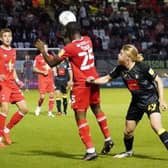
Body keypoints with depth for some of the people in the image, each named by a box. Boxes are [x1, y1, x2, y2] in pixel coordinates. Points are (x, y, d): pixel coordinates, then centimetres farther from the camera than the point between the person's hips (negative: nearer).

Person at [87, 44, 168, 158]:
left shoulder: (142, 67, -23)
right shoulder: (120, 69, -7)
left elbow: (158, 80, -14)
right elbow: (107, 78, 4)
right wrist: (93, 81, -14)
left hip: (151, 98, -6)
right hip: (137, 101, 6)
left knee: (156, 126, -27)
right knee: (128, 130, 12)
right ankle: (129, 151, 38)